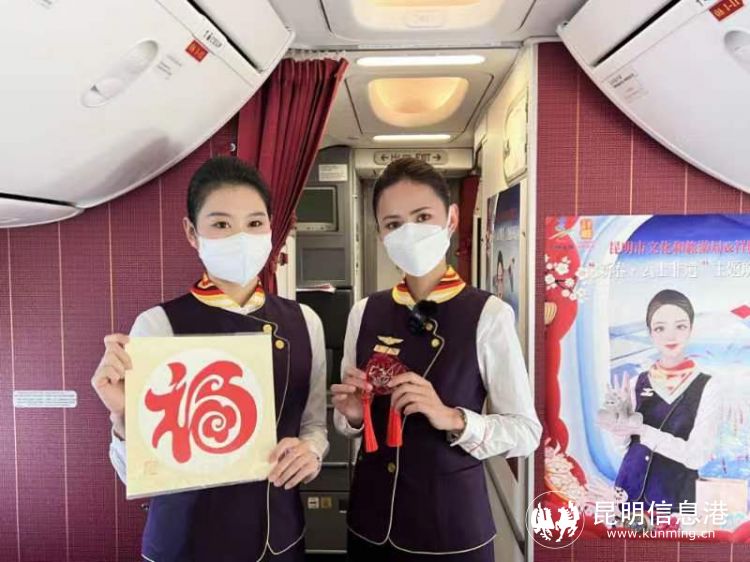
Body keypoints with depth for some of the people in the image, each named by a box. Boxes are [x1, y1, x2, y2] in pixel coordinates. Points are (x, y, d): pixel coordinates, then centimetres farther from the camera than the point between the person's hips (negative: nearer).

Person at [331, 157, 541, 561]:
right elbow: (349, 425, 8)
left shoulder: (488, 314, -15)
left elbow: (527, 431, -10)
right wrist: (352, 414, -13)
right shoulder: (364, 313, -3)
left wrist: (452, 418, -25)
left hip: (452, 522, -3)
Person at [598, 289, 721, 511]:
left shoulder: (707, 387, -11)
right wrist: (620, 417, -15)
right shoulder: (638, 382, -2)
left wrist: (643, 430, -22)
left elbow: (697, 456, -15)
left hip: (673, 495, -3)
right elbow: (623, 441, 4)